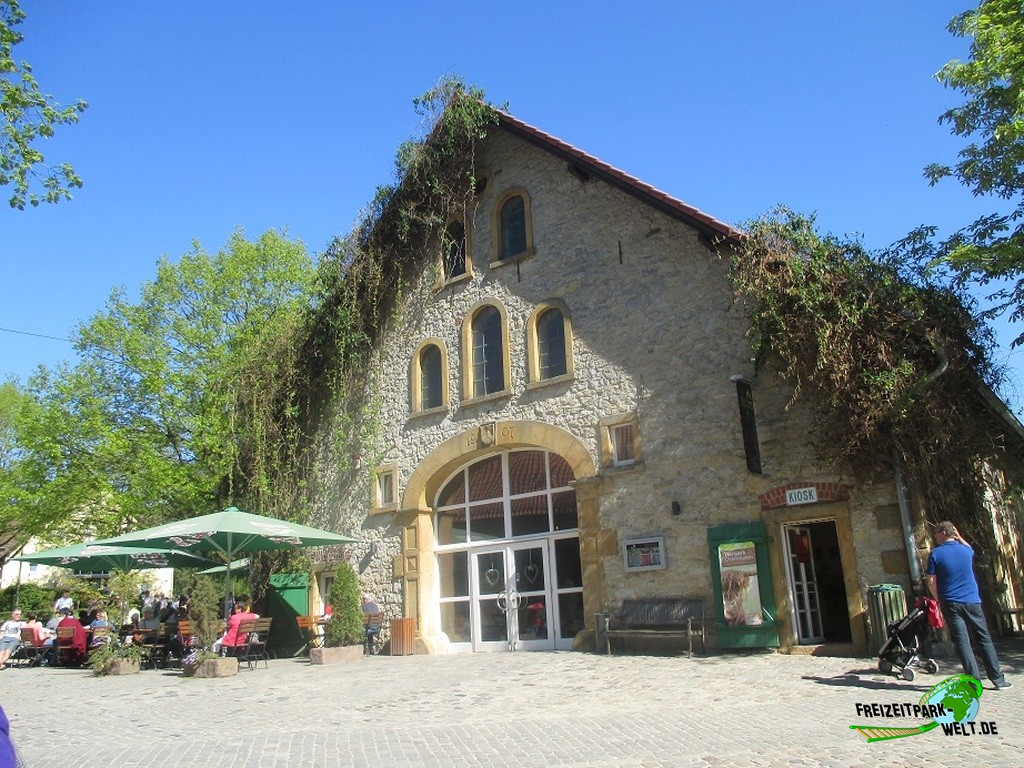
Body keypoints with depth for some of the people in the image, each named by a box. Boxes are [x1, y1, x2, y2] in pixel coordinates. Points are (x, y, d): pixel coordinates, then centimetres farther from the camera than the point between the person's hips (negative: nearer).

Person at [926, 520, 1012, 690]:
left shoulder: (935, 554, -6)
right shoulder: (966, 550, 3)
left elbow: (931, 582, -7)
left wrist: (939, 599, 5)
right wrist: (959, 537, 27)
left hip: (951, 604, -3)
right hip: (972, 601, 3)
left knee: (962, 642, 0)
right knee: (984, 639, 11)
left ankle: (974, 680, -3)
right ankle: (998, 679, 14)